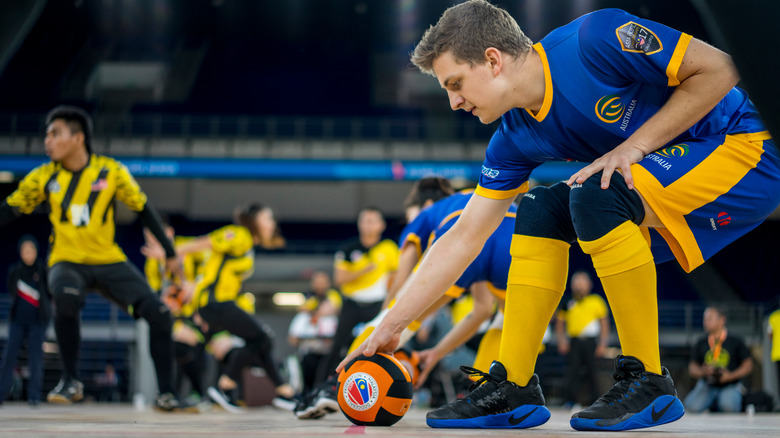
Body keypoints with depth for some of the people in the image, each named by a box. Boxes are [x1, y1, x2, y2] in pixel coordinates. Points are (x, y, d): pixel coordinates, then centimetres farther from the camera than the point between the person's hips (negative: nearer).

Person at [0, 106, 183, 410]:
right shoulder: (44, 177, -4)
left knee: (158, 314, -15)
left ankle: (165, 393, 0)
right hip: (67, 262, -1)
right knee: (66, 297, -37)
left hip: (109, 262, 1)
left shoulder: (111, 172, -6)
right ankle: (70, 382, -19)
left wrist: (170, 253, 4)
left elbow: (144, 210, 3)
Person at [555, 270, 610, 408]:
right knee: (572, 371, -9)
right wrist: (562, 341, 1)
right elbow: (560, 323, 13)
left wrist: (602, 345, 1)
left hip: (591, 342, 0)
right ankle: (571, 400, -10)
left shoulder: (597, 301, 7)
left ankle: (594, 400, 12)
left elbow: (604, 324, 8)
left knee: (591, 373, 2)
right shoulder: (567, 303, 9)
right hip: (573, 343, 0)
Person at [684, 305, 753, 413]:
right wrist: (702, 372, -13)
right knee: (691, 406, -25)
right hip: (707, 386, 2)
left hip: (730, 385, -2)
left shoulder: (735, 342, 1)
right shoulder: (701, 343, 6)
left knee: (728, 406, -35)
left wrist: (731, 376, -12)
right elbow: (692, 367, 9)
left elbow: (748, 365, 3)